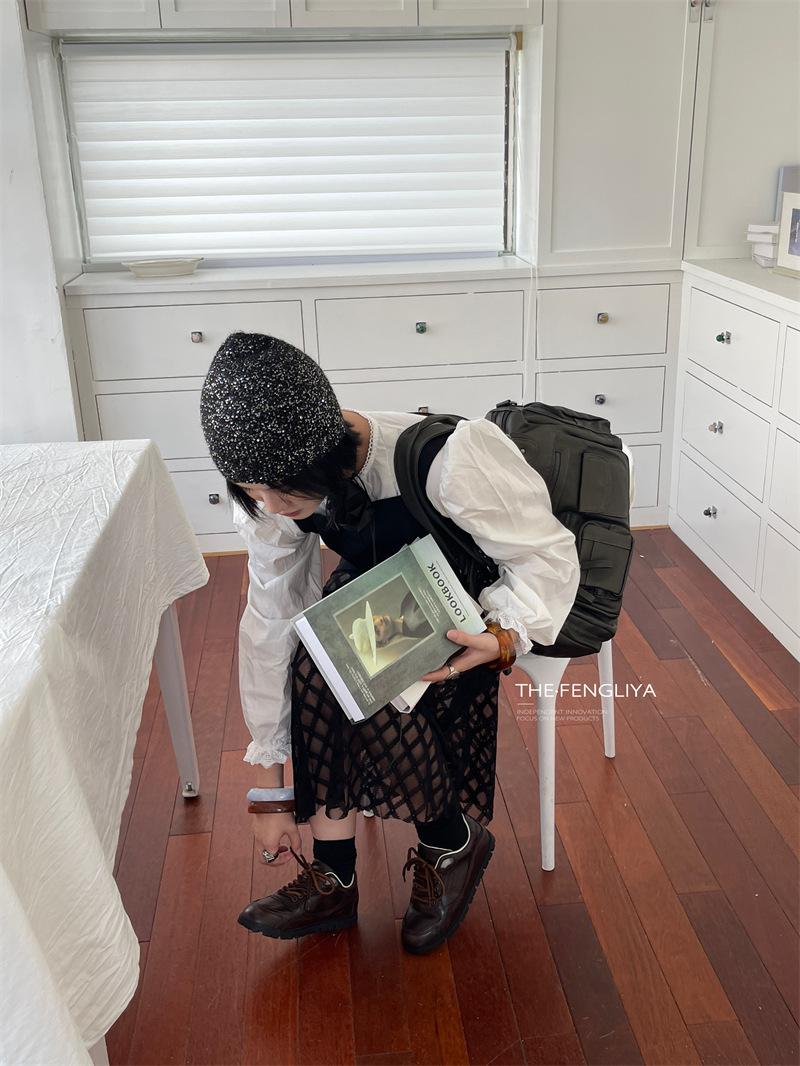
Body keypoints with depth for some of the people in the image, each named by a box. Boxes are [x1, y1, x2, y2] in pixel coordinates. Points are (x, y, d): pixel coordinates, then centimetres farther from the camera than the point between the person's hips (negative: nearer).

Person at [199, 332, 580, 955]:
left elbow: (550, 556, -24)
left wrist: (504, 639, -46)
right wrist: (269, 791, -10)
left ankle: (452, 840, -5)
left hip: (485, 604, -4)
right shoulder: (270, 493, -21)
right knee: (315, 664, -27)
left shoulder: (446, 460, -38)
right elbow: (270, 625, -14)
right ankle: (334, 878, -11)